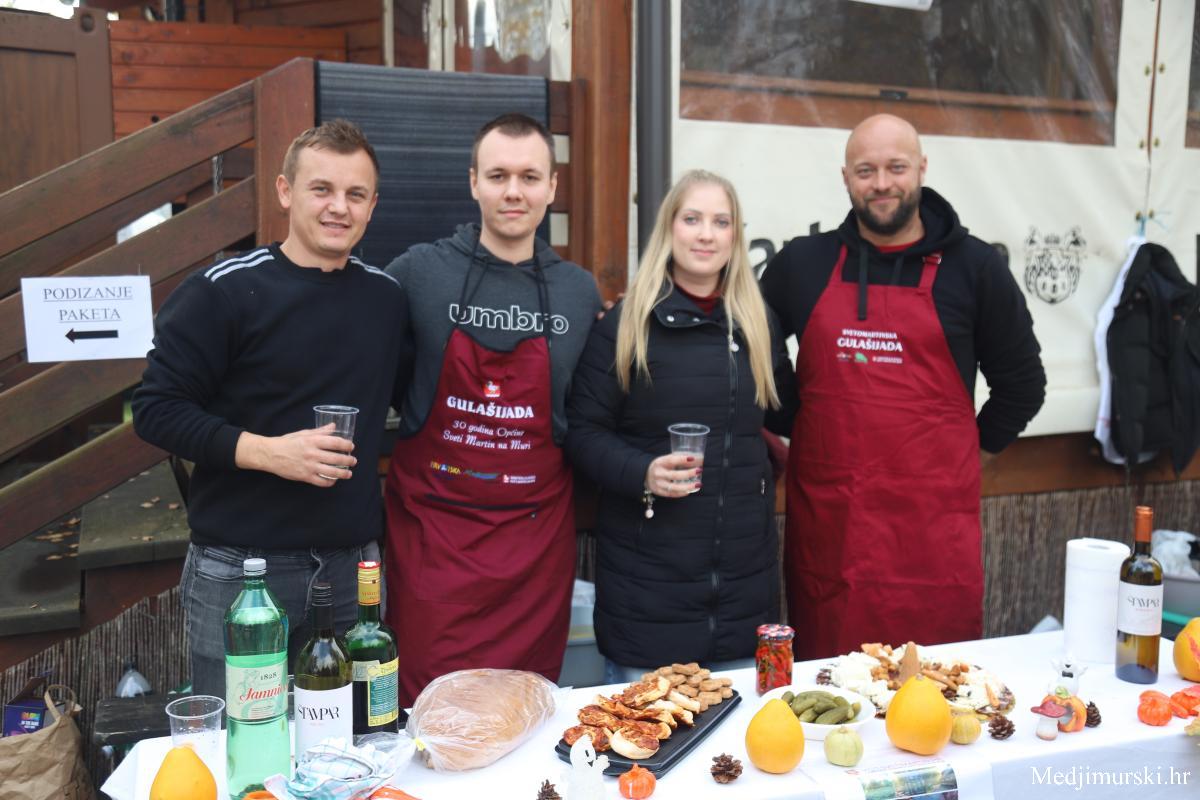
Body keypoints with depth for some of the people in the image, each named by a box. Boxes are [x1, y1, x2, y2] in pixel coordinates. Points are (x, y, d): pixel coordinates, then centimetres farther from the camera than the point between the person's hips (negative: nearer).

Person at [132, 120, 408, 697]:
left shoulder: (386, 297, 6)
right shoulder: (224, 291, -9)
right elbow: (157, 409, -11)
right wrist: (266, 451, -20)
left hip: (353, 563, 4)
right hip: (240, 569, -4)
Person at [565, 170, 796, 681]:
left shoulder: (757, 324, 9)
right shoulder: (625, 323, -5)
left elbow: (786, 410, 23)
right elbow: (583, 430, -5)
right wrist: (640, 472, -20)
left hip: (744, 569, 4)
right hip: (648, 572, -4)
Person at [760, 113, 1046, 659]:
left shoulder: (973, 266, 4)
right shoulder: (801, 264, 7)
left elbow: (1021, 384, 12)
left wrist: (966, 458, 10)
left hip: (934, 522, -1)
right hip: (824, 518, 2)